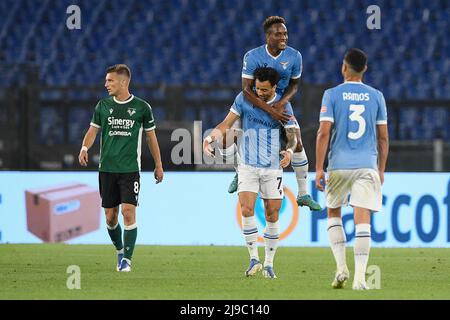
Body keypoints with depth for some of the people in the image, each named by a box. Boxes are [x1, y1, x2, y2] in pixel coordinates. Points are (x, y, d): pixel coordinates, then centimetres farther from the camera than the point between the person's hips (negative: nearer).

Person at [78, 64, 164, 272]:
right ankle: (120, 251, 29)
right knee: (110, 217, 6)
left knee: (128, 212, -14)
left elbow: (151, 137, 10)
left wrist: (158, 165, 13)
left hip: (130, 169, -3)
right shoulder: (103, 106, 6)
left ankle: (127, 259, -10)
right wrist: (85, 147, -15)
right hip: (106, 168, 3)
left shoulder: (141, 107, 0)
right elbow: (93, 130, 7)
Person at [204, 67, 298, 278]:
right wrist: (212, 136, -15)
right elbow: (227, 123, 4)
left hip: (273, 167, 0)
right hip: (248, 165, 0)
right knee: (247, 210, -16)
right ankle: (254, 259, -7)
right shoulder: (244, 98, -1)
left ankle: (269, 263, 13)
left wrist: (289, 151, -26)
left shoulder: (283, 105, -4)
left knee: (272, 215, 2)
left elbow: (292, 135, -4)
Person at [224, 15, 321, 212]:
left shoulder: (294, 56, -16)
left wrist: (282, 103, -24)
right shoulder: (252, 57, -25)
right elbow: (246, 89, -28)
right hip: (255, 102, -1)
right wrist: (270, 111, -36)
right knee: (226, 137, -10)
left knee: (297, 144, -9)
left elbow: (294, 85, -3)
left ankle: (303, 194, 6)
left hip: (280, 103, 2)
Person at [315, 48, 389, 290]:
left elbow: (324, 132, -7)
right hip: (367, 166, 1)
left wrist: (318, 169, -4)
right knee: (362, 220, -4)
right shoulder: (376, 96, 6)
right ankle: (360, 277, -12)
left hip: (339, 165, -1)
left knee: (333, 213, 19)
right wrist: (381, 170, 16)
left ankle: (341, 267, 6)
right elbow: (383, 137, 8)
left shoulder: (332, 95, -1)